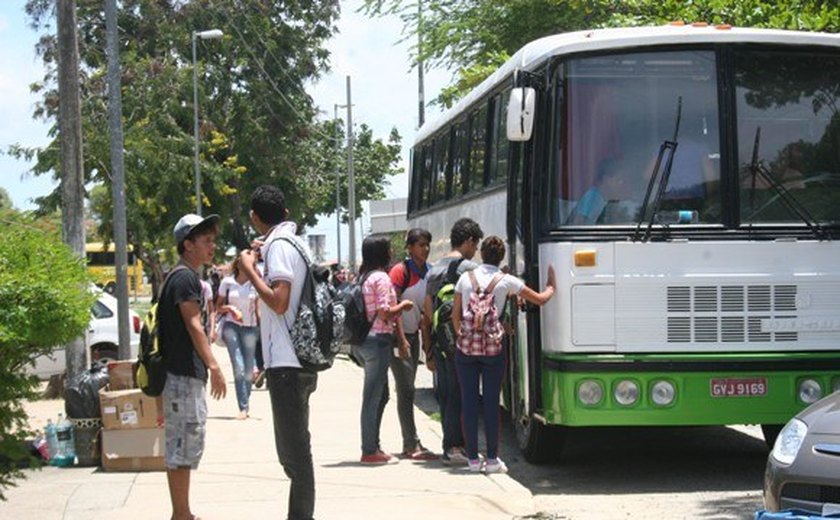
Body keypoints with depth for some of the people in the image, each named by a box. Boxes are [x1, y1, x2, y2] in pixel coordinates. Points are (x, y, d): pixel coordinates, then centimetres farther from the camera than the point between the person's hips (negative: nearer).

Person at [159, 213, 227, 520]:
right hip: (183, 375, -11)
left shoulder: (190, 276, 19)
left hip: (188, 374, 11)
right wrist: (213, 366, -24)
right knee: (183, 444, -7)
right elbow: (194, 325, -20)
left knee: (188, 443, 13)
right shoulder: (184, 277, -12)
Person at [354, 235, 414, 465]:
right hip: (377, 340, -9)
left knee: (380, 395, 17)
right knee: (373, 397, -4)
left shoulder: (363, 277, 15)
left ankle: (372, 446, 21)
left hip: (362, 340, 9)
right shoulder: (381, 278, -12)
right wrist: (403, 305, -1)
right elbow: (385, 313, -18)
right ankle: (370, 451, 0)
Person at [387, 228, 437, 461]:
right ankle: (412, 445, -11)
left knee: (408, 391, 11)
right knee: (406, 391, -10)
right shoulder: (401, 271, -13)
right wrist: (400, 339, -21)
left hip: (414, 334, 8)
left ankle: (410, 445, 15)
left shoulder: (429, 271, 8)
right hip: (398, 335, -7)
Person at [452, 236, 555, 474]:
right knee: (491, 402, 3)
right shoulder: (506, 281, -1)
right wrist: (551, 286, 26)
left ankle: (473, 458, 8)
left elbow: (455, 314, 8)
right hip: (492, 347, -2)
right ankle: (492, 460, 5)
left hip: (466, 345, 2)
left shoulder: (466, 278, 5)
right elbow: (540, 299, 6)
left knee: (469, 401, 5)